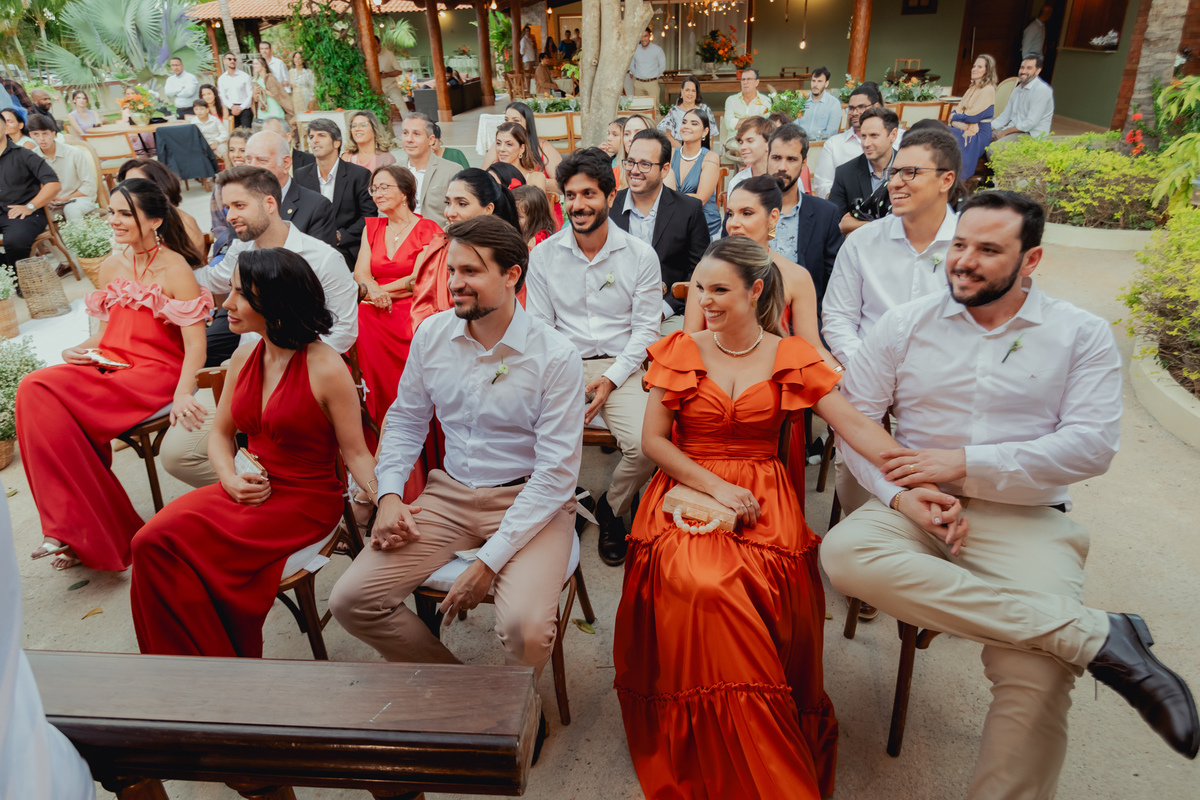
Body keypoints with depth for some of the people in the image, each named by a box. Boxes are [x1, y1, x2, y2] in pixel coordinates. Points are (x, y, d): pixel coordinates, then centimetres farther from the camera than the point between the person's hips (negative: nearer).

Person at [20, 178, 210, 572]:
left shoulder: (174, 268, -6)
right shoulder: (111, 266, 15)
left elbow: (195, 343, -13)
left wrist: (182, 394, -28)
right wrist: (79, 349, 3)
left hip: (154, 373, -6)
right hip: (109, 365, 7)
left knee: (44, 394, -25)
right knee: (33, 389, -22)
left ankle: (78, 530, -14)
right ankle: (77, 527, -14)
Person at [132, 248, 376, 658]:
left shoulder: (326, 368, -14)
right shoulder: (245, 356, 7)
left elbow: (356, 454, -12)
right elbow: (221, 433, 16)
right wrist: (232, 479, -4)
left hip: (306, 501, -6)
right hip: (250, 491, 7)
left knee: (162, 546, -18)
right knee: (152, 540, -15)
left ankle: (221, 662, 4)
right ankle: (179, 661, 3)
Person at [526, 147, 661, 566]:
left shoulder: (641, 255, 1)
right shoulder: (544, 256, 5)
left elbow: (646, 327, 2)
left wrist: (612, 379, -11)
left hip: (620, 366, -1)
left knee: (646, 444, -26)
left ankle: (612, 509, 9)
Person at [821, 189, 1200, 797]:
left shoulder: (1082, 335, 6)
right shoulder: (905, 324, 8)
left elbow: (1092, 445, -4)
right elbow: (852, 416, 3)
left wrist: (964, 464, -11)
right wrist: (900, 494, -13)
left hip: (1027, 519, -1)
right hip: (916, 509, 2)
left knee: (1036, 678, -29)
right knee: (844, 552, -33)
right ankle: (1096, 635, -27)